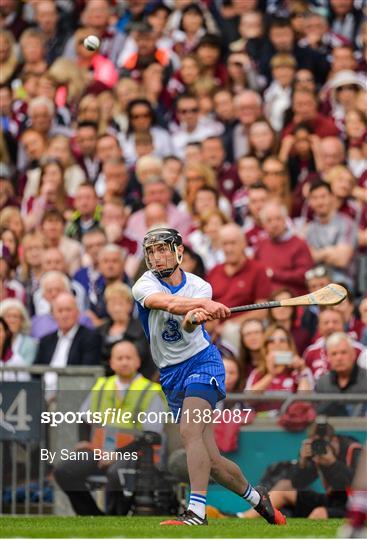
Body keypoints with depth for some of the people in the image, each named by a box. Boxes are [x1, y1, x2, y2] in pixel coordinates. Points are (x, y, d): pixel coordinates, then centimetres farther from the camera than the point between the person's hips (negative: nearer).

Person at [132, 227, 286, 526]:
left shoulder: (200, 287, -2)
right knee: (210, 460, 2)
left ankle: (197, 512, -35)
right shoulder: (146, 283, -5)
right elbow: (163, 301, -29)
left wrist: (193, 318, -47)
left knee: (189, 431, -27)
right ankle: (256, 497, 26)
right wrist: (203, 304, -46)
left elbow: (188, 326, -22)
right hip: (171, 375, 3)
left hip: (202, 361, -3)